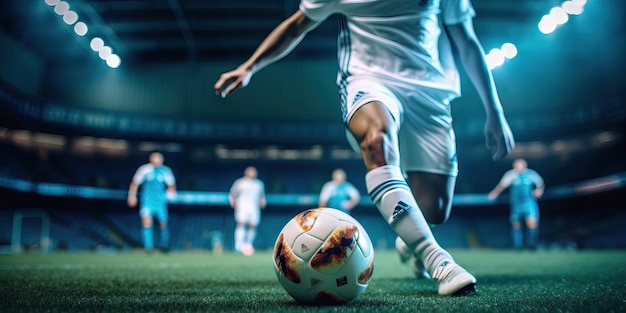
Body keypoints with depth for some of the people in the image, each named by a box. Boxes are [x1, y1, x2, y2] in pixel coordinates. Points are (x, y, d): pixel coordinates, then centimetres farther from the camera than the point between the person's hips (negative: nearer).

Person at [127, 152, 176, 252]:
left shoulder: (166, 171, -2)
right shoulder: (144, 169, -4)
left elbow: (171, 184, 1)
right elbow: (135, 182, 5)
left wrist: (171, 190, -21)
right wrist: (132, 196, 2)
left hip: (161, 201, 1)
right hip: (147, 201, -1)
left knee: (163, 224, 6)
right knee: (146, 222, -16)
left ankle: (164, 246, 26)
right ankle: (148, 247, -6)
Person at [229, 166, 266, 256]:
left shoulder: (259, 184, 18)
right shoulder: (240, 182, 7)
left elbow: (262, 196, 27)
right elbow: (232, 194, 11)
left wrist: (262, 202, 9)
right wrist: (233, 202, -4)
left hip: (254, 208, 4)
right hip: (242, 207, -3)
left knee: (253, 226, -2)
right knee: (241, 224, -20)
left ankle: (249, 245, 17)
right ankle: (239, 245, -26)